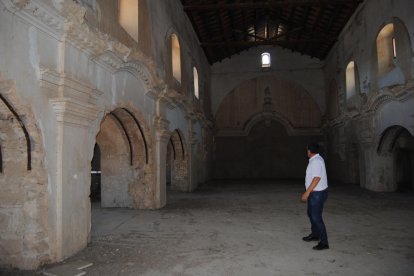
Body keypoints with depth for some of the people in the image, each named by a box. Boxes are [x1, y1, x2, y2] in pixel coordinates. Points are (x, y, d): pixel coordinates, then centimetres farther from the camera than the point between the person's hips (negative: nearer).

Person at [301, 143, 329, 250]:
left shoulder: (316, 161, -21)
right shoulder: (315, 160, 10)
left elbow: (317, 178, -27)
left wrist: (307, 193, -25)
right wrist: (308, 193, 19)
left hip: (317, 193, -10)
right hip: (314, 193, 10)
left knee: (316, 217, -5)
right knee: (311, 213, 22)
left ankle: (324, 242, 3)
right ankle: (315, 234, 38)